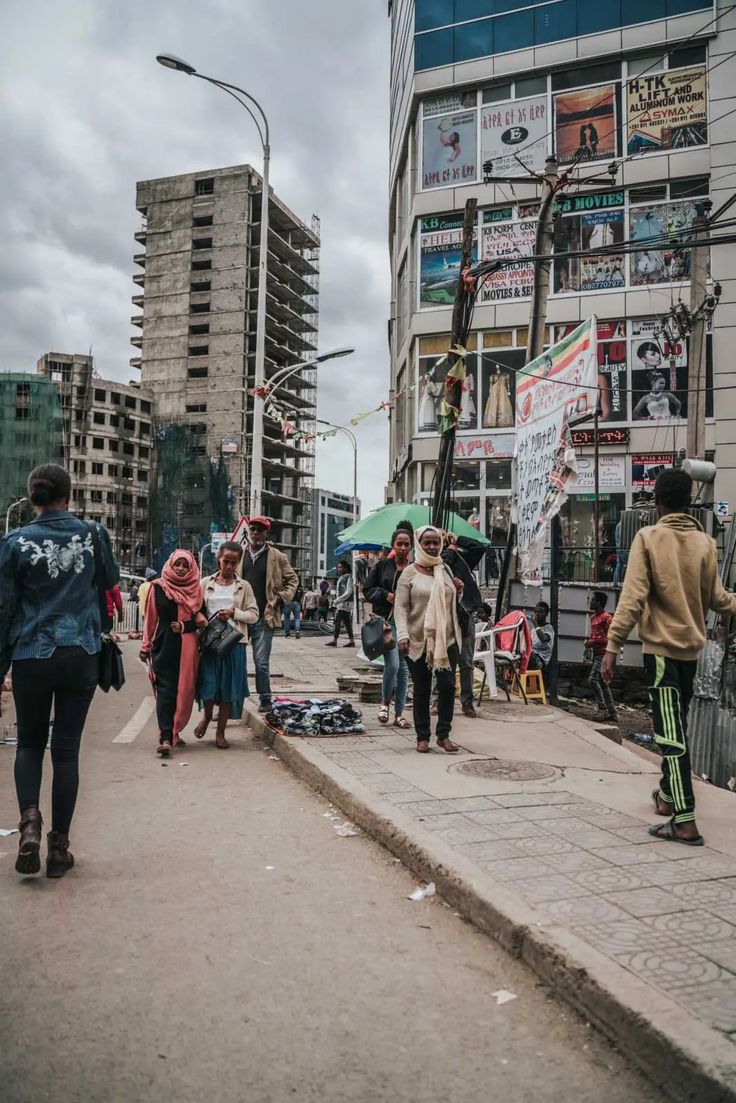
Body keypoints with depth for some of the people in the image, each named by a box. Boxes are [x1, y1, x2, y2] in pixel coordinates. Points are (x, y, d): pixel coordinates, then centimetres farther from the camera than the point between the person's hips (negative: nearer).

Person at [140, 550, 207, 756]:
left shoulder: (196, 589, 8)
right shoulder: (159, 587, 3)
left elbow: (202, 620, 11)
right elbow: (151, 618, 6)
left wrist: (184, 626, -9)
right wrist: (146, 646, 6)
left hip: (187, 648, 3)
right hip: (164, 647, -2)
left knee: (184, 691, 5)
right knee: (165, 691, -8)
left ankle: (173, 732, 20)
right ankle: (166, 738, -11)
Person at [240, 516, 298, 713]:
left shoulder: (277, 557, 3)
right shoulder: (240, 554, 10)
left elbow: (292, 579, 11)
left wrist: (282, 598, -1)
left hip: (264, 617, -3)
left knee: (261, 662, -1)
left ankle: (265, 700, 12)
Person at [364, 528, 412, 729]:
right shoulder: (381, 566, 4)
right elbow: (367, 590, 8)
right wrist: (385, 595, -7)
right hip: (387, 620, -2)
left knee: (404, 668, 7)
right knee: (392, 664, -14)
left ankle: (399, 713, 18)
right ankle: (385, 702, 14)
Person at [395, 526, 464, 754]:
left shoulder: (445, 570, 12)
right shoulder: (410, 572, -1)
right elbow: (401, 607, -6)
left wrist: (458, 592, 3)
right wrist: (403, 635, -18)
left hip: (447, 639, 3)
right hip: (419, 641, -3)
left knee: (448, 685, -3)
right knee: (421, 690, 6)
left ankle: (444, 734, 11)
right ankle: (422, 737, 17)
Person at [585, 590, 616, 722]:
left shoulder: (606, 617, -11)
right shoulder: (593, 617, 14)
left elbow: (610, 637, -16)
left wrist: (593, 642, -20)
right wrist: (588, 640, 7)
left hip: (603, 653, -9)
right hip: (595, 653, 9)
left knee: (592, 679, -15)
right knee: (602, 682, 9)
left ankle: (602, 708, -6)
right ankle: (612, 712, 13)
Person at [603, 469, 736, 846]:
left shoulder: (648, 537, -9)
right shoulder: (704, 542, 2)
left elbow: (633, 597, -16)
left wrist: (612, 646, -16)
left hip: (660, 646, -5)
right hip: (691, 646, 5)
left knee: (670, 732, -6)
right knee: (676, 726, 20)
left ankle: (685, 821, -8)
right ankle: (667, 794, 35)